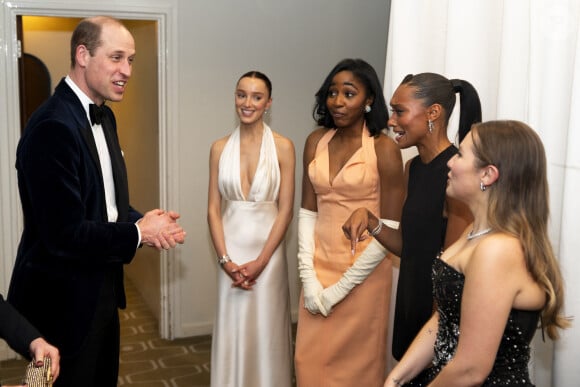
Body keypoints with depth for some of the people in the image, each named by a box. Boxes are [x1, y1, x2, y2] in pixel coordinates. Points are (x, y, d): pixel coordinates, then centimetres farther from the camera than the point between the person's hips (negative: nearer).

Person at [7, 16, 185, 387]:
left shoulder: (103, 116, 6)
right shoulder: (53, 125, -25)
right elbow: (65, 234, -28)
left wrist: (141, 220, -7)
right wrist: (139, 233, -16)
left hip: (101, 288, 9)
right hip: (63, 300, -9)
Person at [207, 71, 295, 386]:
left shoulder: (283, 147, -5)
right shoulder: (220, 148, 2)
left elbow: (285, 210, -6)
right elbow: (213, 209, 1)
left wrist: (259, 262, -11)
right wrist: (225, 260, -8)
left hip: (268, 251, -2)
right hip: (231, 252, 2)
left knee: (266, 330, 8)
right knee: (231, 331, 10)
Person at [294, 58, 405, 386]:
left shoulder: (384, 148, -12)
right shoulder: (316, 141, 3)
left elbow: (390, 230, -13)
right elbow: (308, 211, 4)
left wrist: (340, 288, -12)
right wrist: (309, 276, -5)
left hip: (362, 272, -4)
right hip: (320, 265, 5)